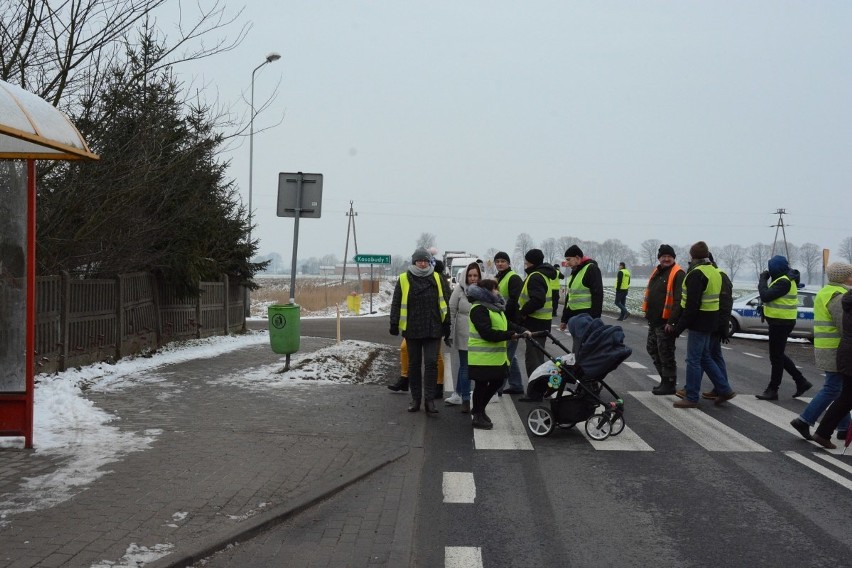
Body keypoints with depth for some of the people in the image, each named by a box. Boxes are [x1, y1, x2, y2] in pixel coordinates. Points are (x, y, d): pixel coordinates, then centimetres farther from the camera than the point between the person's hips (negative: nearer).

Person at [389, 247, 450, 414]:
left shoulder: (437, 279, 5)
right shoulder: (404, 279, 1)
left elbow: (444, 303, 9)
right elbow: (396, 303, 3)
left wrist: (446, 324, 7)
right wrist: (394, 323, -3)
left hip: (433, 330, 0)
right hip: (412, 330, 0)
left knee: (431, 363, -5)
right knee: (414, 364, 9)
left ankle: (430, 400, -2)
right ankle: (415, 398, 18)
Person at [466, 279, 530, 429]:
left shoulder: (494, 307, 17)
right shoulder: (479, 309, -17)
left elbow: (506, 324, 18)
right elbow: (487, 333, -24)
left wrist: (522, 331, 2)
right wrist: (509, 335, -21)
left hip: (496, 356, 10)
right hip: (482, 357, -10)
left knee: (497, 382, 14)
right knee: (481, 385, 1)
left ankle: (479, 410, 30)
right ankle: (477, 416, 14)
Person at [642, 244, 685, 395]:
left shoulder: (678, 274, -14)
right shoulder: (657, 272, 15)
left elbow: (679, 300, -21)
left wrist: (672, 321, -26)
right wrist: (648, 314, 21)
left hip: (666, 322, -10)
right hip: (654, 321, 10)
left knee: (666, 352, -3)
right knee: (652, 348, 16)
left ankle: (669, 384, 8)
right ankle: (665, 378, 27)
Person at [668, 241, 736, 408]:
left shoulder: (697, 274, -17)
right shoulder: (715, 272, 13)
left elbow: (692, 305, -22)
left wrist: (678, 328, -17)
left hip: (699, 322, -9)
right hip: (709, 321, 9)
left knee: (693, 360, -2)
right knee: (704, 357, 20)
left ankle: (691, 398, 4)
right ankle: (724, 390, 22)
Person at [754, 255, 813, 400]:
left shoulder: (784, 282, -20)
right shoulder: (786, 278, 13)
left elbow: (765, 296, -24)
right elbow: (772, 295, 14)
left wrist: (763, 279, -12)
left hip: (781, 323, -11)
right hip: (780, 322, 11)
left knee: (776, 357, -2)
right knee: (778, 355, 18)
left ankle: (772, 390, 6)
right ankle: (801, 382, 23)